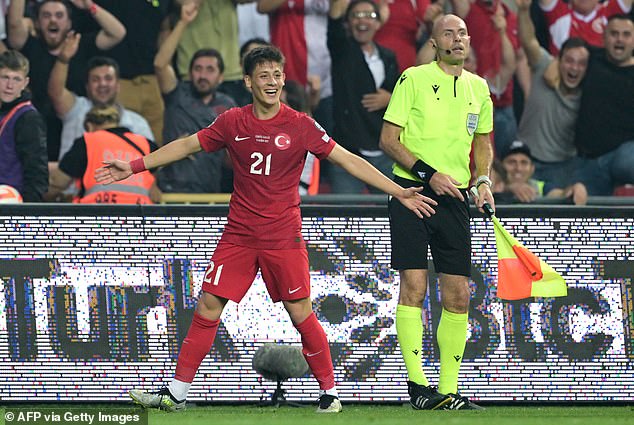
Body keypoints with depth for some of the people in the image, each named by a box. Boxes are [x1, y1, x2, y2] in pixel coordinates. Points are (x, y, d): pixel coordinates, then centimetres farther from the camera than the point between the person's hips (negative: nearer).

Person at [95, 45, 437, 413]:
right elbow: (187, 146, 14)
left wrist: (398, 191, -7)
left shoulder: (300, 126, -4)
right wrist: (134, 167, 13)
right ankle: (177, 393, 2)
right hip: (239, 235, 2)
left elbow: (348, 160, -2)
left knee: (301, 313, -4)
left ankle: (330, 392, 10)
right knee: (208, 307, -2)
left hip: (284, 237, -2)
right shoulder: (233, 123, 3)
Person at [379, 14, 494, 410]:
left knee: (458, 296, 2)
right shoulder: (413, 79, -3)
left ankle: (448, 390, 7)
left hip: (454, 198, 5)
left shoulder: (478, 88, 13)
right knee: (414, 285, -12)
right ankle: (417, 383, -10)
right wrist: (429, 173, -14)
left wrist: (483, 180, 6)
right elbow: (389, 139, -4)